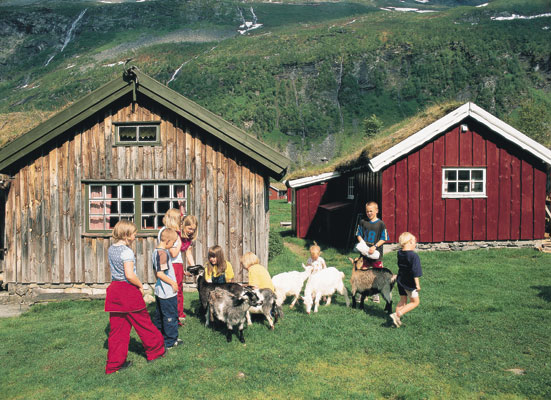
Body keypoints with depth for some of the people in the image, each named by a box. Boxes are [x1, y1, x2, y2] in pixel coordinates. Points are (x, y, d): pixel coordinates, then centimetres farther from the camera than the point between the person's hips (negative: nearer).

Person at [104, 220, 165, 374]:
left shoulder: (111, 249, 8)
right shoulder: (127, 251, -17)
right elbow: (129, 275, -24)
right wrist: (140, 285, -10)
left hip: (114, 289, 8)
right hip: (129, 291, -7)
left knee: (117, 328, 10)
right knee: (143, 323, 10)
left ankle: (115, 363, 14)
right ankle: (155, 350, 27)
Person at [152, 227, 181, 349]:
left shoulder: (156, 251, 8)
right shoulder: (163, 253, -21)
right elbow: (160, 273, -25)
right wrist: (173, 283, -15)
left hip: (159, 291, 10)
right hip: (168, 293, -9)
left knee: (159, 316, 19)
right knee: (170, 317, 3)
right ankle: (170, 342, 13)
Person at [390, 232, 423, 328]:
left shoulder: (400, 253, 1)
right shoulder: (414, 255, -20)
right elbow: (415, 271, -21)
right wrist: (417, 284, -17)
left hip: (400, 280, 7)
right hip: (409, 283, -7)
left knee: (402, 300, 19)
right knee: (415, 302, 6)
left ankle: (397, 319, 18)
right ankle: (397, 314, -7)